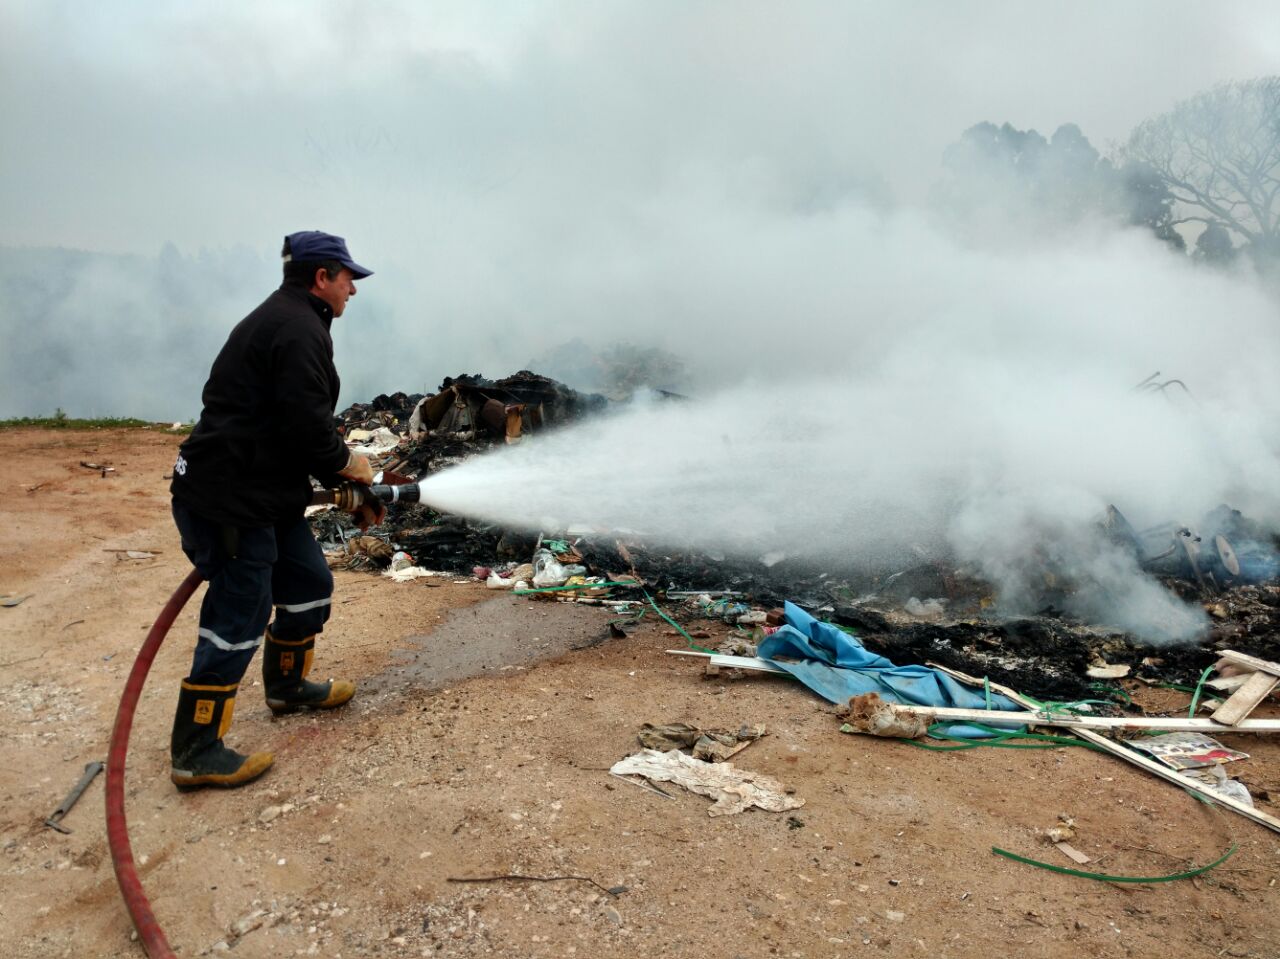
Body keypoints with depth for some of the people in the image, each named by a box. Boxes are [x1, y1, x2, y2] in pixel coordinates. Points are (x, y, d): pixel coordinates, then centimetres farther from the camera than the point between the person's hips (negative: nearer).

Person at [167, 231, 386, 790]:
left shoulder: (281, 320, 19)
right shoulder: (299, 331, -16)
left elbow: (299, 425, 21)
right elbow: (306, 429, -24)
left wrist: (349, 487, 17)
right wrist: (348, 464, -4)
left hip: (264, 494, 11)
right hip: (230, 500, -11)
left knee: (309, 583, 19)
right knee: (238, 620, -4)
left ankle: (287, 686, 38)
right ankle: (195, 753, 8)